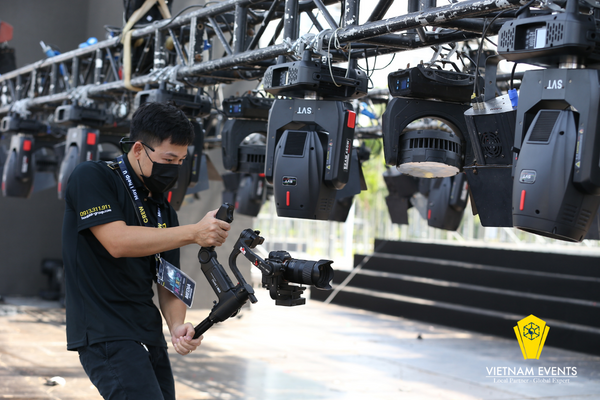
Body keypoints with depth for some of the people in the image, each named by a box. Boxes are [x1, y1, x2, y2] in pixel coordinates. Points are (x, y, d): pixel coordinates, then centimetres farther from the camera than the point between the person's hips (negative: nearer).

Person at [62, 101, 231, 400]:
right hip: (105, 334, -8)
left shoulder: (164, 210, 14)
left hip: (149, 335, 8)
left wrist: (177, 325, -9)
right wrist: (194, 233, -24)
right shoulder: (92, 177, -5)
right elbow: (117, 241, -20)